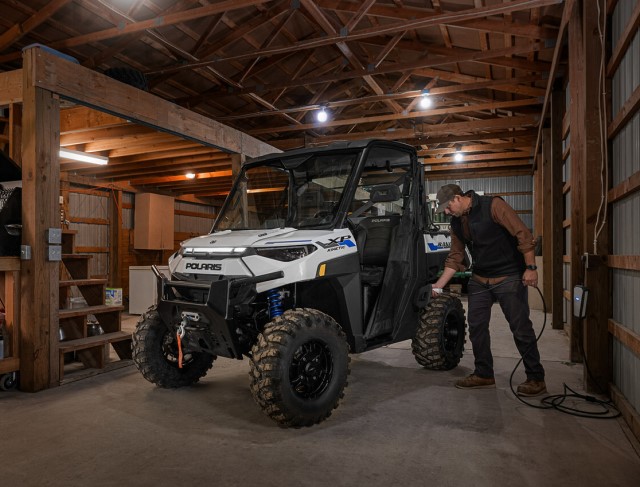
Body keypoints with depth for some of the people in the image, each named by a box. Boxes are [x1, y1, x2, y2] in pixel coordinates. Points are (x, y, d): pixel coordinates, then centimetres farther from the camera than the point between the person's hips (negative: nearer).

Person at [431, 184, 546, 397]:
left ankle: (536, 379, 12)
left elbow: (523, 234, -17)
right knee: (476, 326, 7)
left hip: (508, 277, -7)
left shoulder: (493, 205, -14)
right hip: (479, 280, 7)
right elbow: (455, 257, 12)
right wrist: (439, 285, 7)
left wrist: (531, 267, -20)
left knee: (521, 328, -2)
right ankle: (483, 374, 20)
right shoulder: (457, 222, 7)